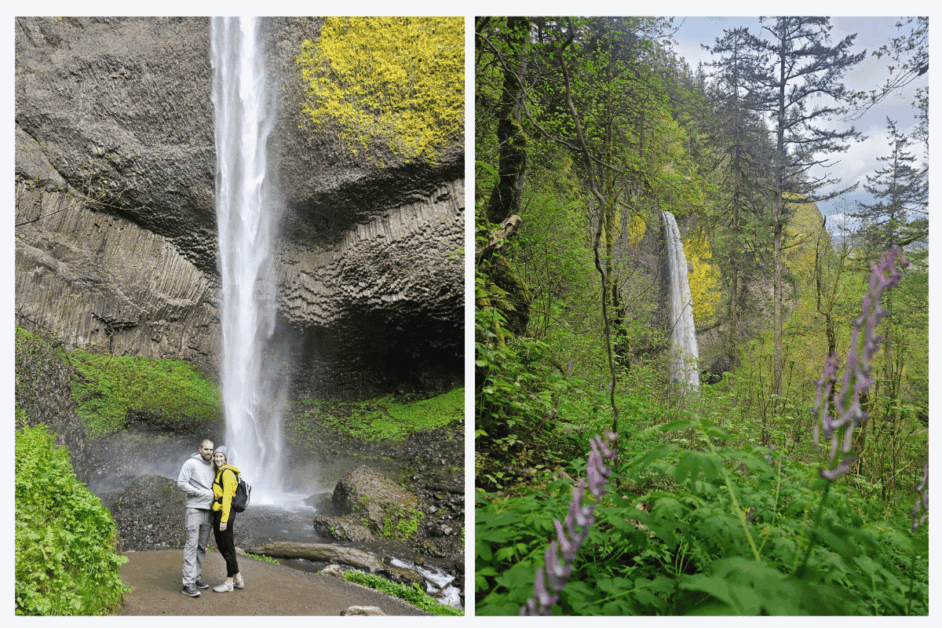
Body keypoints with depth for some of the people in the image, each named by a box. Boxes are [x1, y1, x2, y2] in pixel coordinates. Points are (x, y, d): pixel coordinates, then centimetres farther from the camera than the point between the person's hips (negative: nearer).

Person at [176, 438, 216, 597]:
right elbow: (181, 482, -12)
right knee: (192, 545, -10)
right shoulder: (191, 463, -5)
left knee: (202, 546, 10)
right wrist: (201, 493, -15)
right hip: (194, 509, -7)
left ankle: (197, 577, 18)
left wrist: (214, 498, 6)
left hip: (208, 510, 7)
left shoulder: (211, 466, 16)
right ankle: (188, 583, -11)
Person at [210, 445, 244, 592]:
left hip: (225, 513, -10)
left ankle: (229, 582, 11)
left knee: (227, 548, 0)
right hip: (217, 514, 10)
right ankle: (238, 579, 23)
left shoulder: (227, 473, -13)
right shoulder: (219, 473, 17)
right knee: (222, 546, 14)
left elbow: (227, 497, -18)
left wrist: (224, 519, -21)